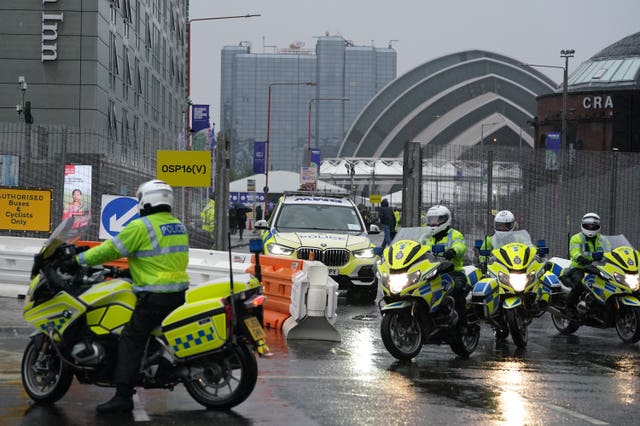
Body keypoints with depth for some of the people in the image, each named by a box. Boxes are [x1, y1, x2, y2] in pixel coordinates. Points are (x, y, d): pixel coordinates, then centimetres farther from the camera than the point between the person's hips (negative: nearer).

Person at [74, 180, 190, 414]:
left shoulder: (141, 226, -9)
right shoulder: (178, 225, 15)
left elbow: (112, 249, -7)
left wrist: (80, 259, 3)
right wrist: (133, 266, 32)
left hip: (155, 296, -8)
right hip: (179, 293, 8)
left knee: (130, 341, -7)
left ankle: (123, 395, -16)